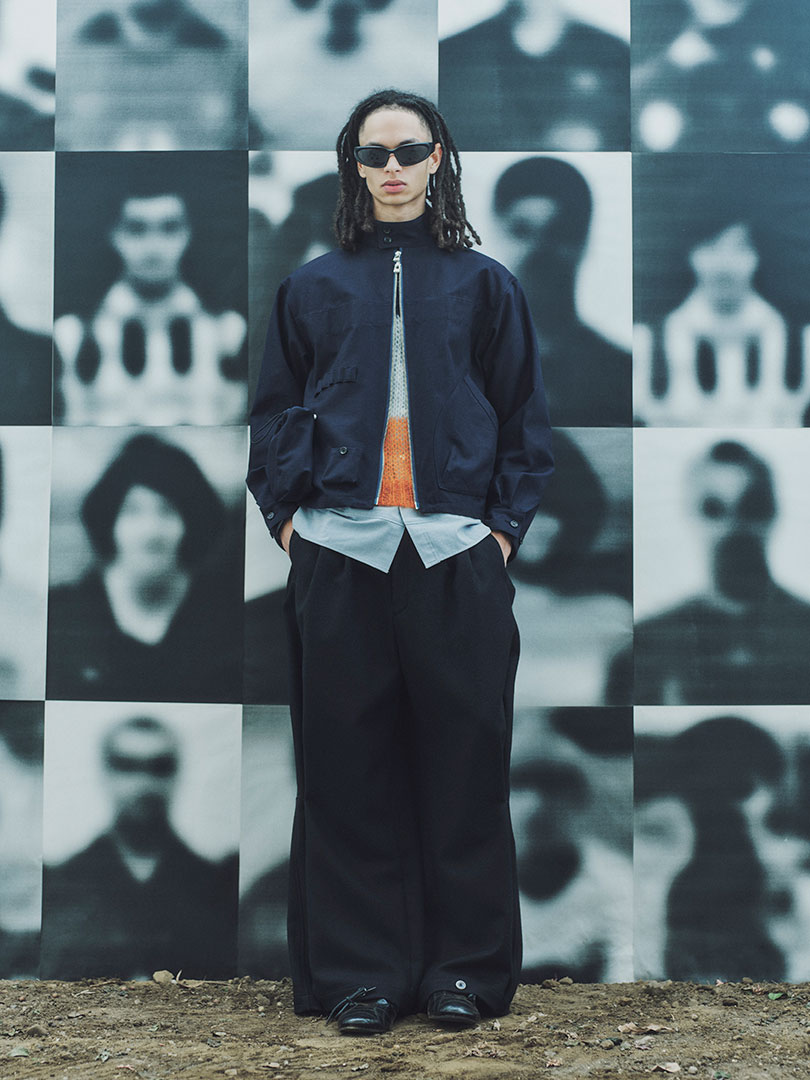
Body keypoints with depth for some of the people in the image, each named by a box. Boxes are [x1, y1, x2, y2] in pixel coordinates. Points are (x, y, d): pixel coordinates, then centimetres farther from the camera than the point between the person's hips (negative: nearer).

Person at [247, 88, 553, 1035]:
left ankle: (464, 968, 15)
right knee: (348, 762, 2)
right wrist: (288, 511, 1)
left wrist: (505, 522, 0)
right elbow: (275, 413, 14)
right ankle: (361, 972, 13)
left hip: (456, 549, 0)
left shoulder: (484, 284, 11)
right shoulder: (314, 287, 12)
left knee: (464, 760, 2)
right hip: (338, 548, 1)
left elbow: (524, 418, 10)